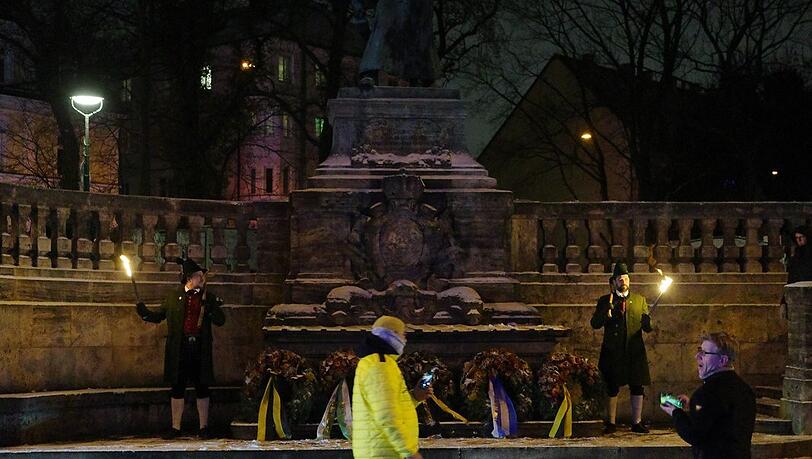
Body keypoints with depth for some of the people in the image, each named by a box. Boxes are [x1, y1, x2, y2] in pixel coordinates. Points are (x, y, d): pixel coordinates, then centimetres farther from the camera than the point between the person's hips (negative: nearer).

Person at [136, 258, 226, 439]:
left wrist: (211, 309, -15)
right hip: (179, 348, 0)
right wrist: (144, 313, -7)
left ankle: (203, 427, 13)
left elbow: (220, 321, 3)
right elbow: (159, 316, 12)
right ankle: (175, 427, 12)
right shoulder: (174, 296, 8)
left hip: (200, 349, 0)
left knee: (202, 388, 4)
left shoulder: (208, 298, 7)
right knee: (177, 388, 4)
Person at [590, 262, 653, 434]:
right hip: (613, 351, -1)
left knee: (637, 387, 1)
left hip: (635, 351, 2)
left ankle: (637, 423, 9)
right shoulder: (605, 301, 6)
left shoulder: (640, 300, 12)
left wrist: (649, 322, -17)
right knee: (612, 389, 3)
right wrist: (606, 312, -18)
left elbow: (647, 327, 7)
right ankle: (611, 423, 12)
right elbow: (595, 324, -2)